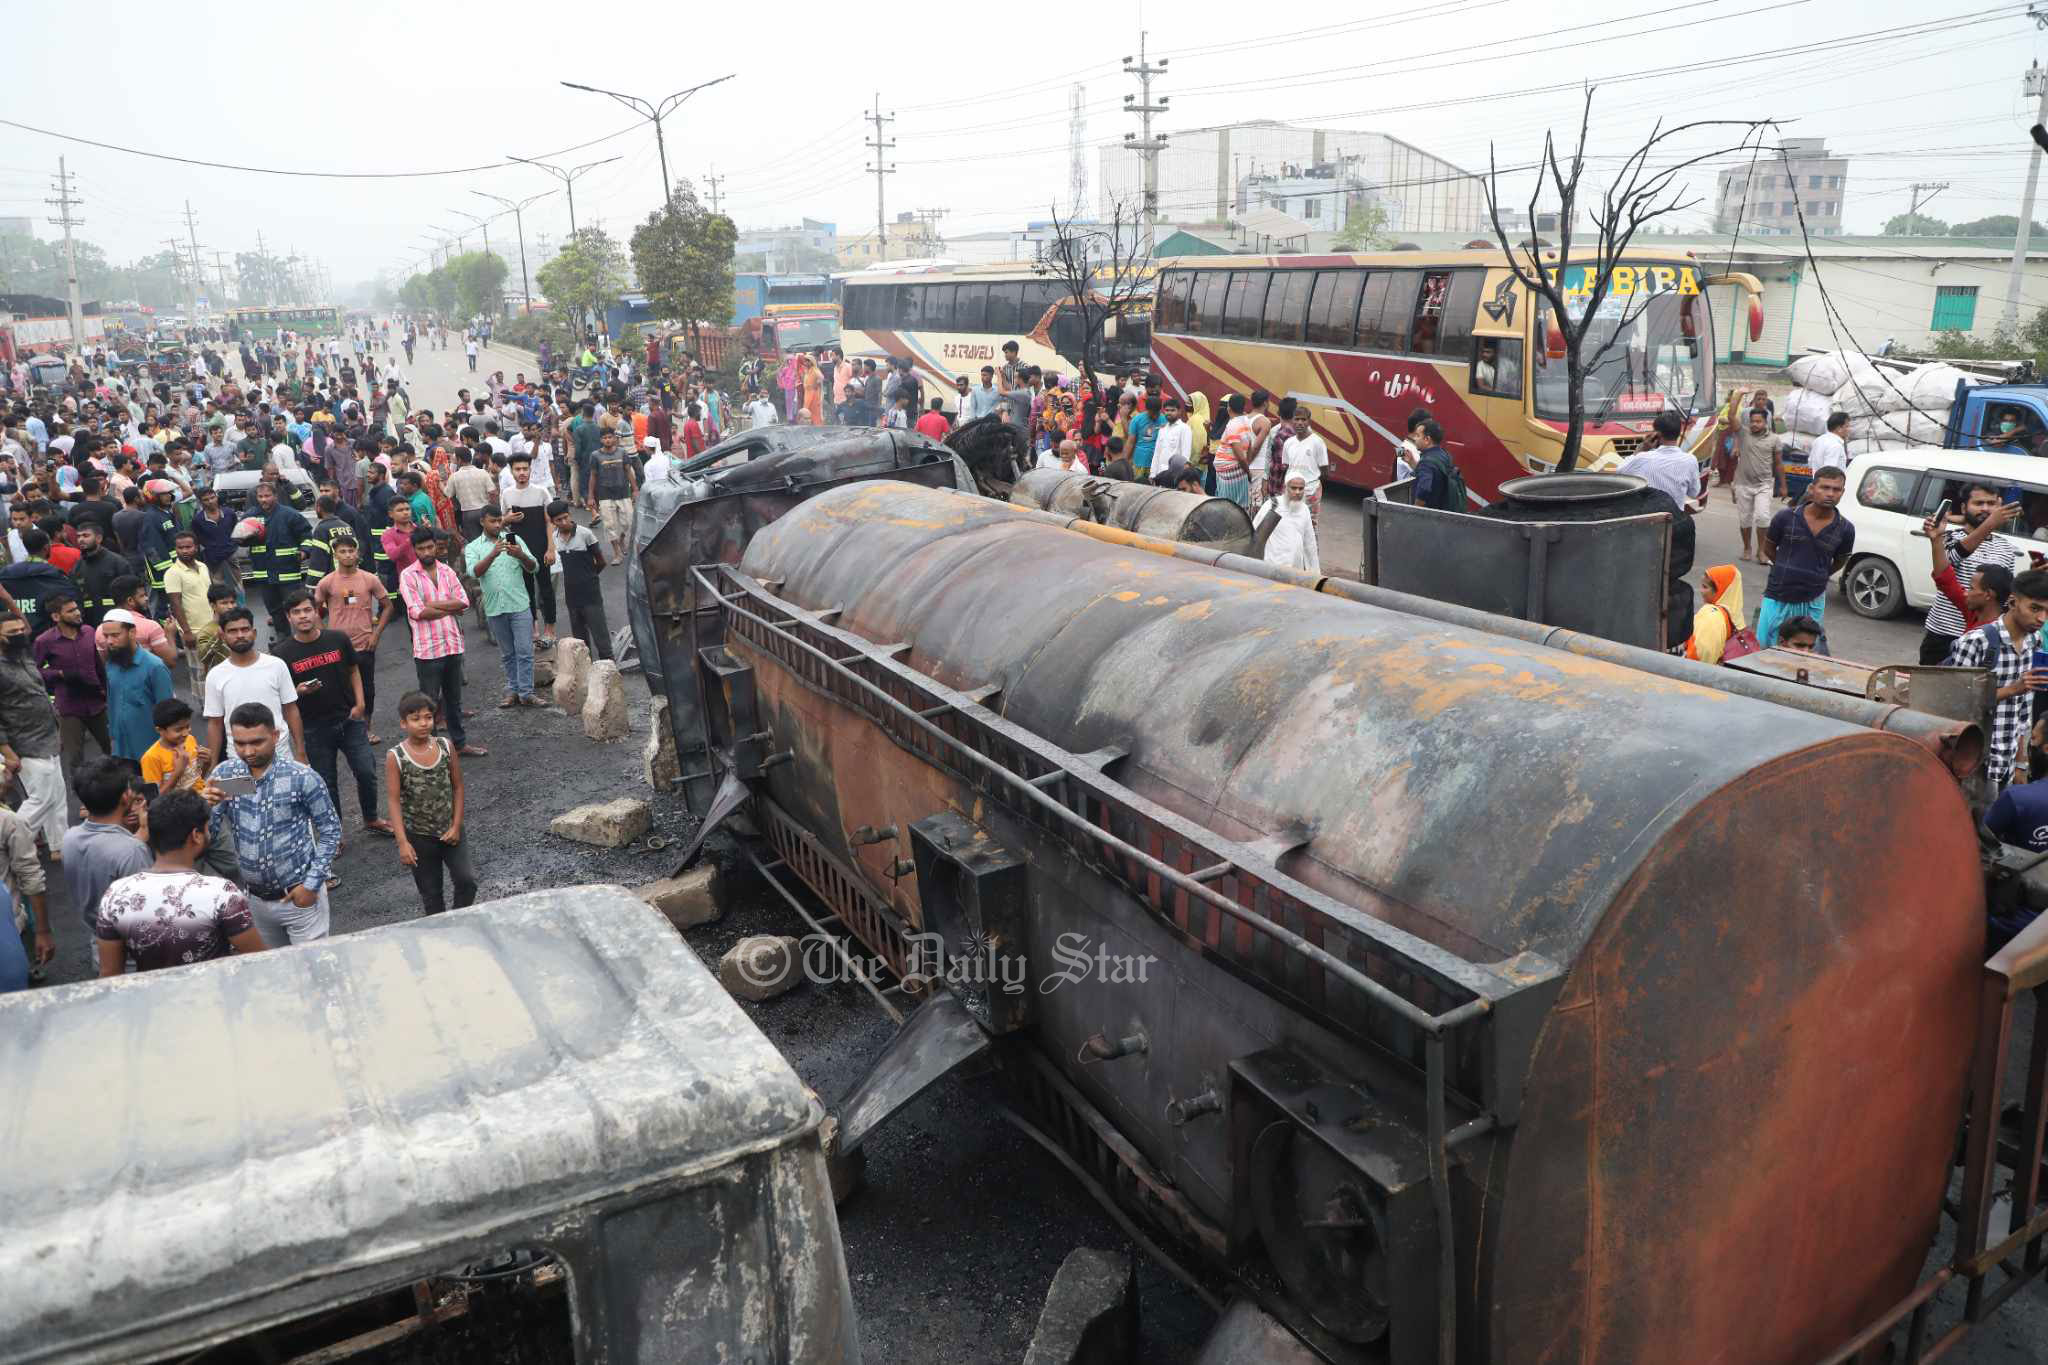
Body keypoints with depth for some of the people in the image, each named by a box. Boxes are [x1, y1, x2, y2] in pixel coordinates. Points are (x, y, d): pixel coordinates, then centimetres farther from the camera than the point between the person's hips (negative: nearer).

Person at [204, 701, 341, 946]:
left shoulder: (303, 778, -17)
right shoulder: (223, 775, -7)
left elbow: (330, 830, -8)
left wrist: (312, 883, -12)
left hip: (299, 894, -4)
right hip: (255, 898, 4)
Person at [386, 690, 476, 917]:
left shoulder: (445, 747, -6)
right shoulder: (396, 757, -13)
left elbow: (458, 787, 1)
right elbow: (394, 800, -12)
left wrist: (456, 826, -5)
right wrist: (403, 842, -16)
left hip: (450, 832, 2)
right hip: (418, 837, -2)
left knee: (467, 881, -6)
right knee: (431, 893, 10)